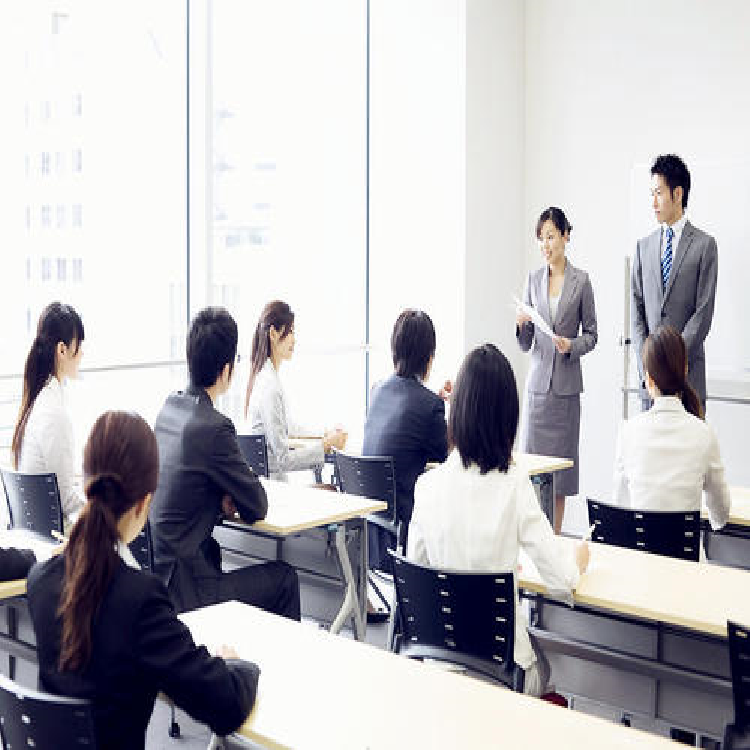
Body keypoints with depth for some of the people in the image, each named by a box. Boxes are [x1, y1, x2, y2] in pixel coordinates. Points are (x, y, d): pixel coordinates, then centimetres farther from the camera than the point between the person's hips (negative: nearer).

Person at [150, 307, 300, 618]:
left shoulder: (169, 408, 5)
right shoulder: (213, 427, -21)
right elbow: (258, 508, -11)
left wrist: (223, 499, 3)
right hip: (184, 590, -8)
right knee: (285, 577, 10)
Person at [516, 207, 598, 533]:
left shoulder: (581, 280, 0)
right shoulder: (534, 279, 8)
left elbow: (591, 334, 6)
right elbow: (525, 344, 9)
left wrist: (571, 345, -13)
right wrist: (521, 325, -11)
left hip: (567, 383, -2)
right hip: (538, 380, 2)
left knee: (561, 458, 2)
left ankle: (555, 537, 12)